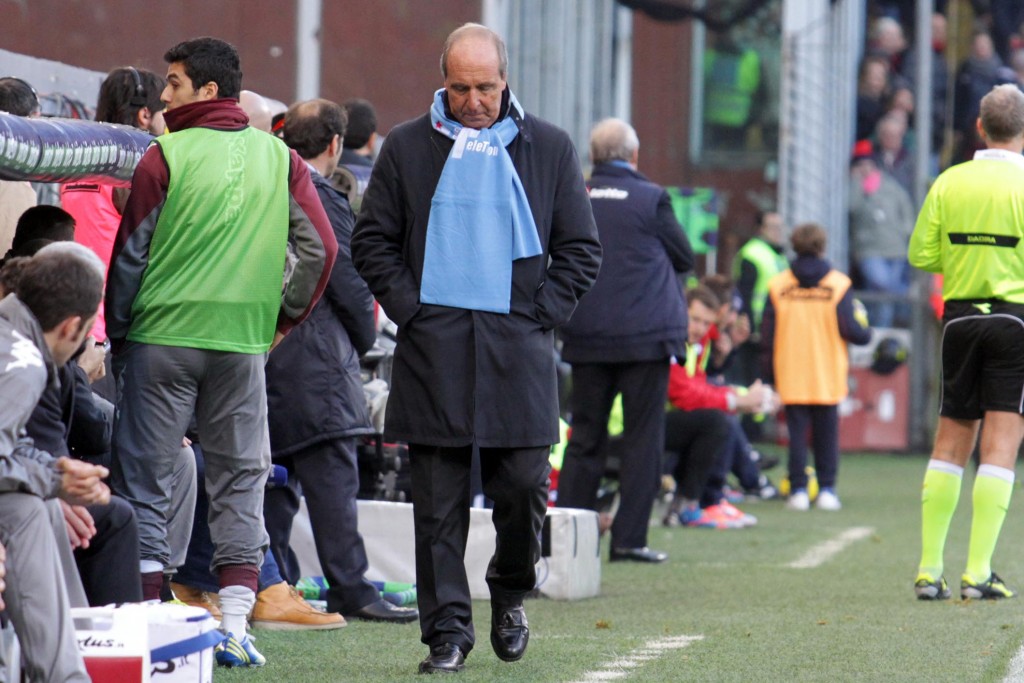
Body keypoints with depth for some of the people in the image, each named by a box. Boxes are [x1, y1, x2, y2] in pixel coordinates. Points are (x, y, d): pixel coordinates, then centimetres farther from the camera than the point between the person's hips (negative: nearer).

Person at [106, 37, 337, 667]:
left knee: (146, 480, 4)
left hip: (162, 335, -3)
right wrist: (285, 318, 12)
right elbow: (321, 248, 2)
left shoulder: (165, 157, -6)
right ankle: (235, 627, 3)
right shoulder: (279, 158, 4)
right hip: (244, 343, 3)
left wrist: (116, 331, 8)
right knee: (242, 481, 10)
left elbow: (130, 255, -3)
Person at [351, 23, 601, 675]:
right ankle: (447, 629, 2)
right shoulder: (408, 147, 8)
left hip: (517, 349, 0)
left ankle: (510, 594, 24)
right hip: (432, 347, 0)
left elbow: (581, 249, 11)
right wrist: (408, 308, -1)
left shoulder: (548, 148, 8)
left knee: (524, 488, -2)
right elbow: (372, 241, 11)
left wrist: (539, 315, -1)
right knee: (439, 499, -2)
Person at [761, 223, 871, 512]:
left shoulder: (777, 286, -2)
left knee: (796, 433, 5)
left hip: (791, 379, 0)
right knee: (826, 434, 8)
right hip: (828, 378, 0)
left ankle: (798, 490, 1)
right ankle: (826, 489, 6)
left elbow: (768, 334, 0)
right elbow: (851, 331, -8)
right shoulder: (838, 285, -5)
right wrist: (866, 331, 15)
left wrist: (769, 374, 8)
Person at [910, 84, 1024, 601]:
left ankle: (929, 569, 8)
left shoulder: (949, 183, 2)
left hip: (959, 316, 4)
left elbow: (921, 254, 3)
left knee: (950, 443, 10)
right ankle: (978, 573, -10)